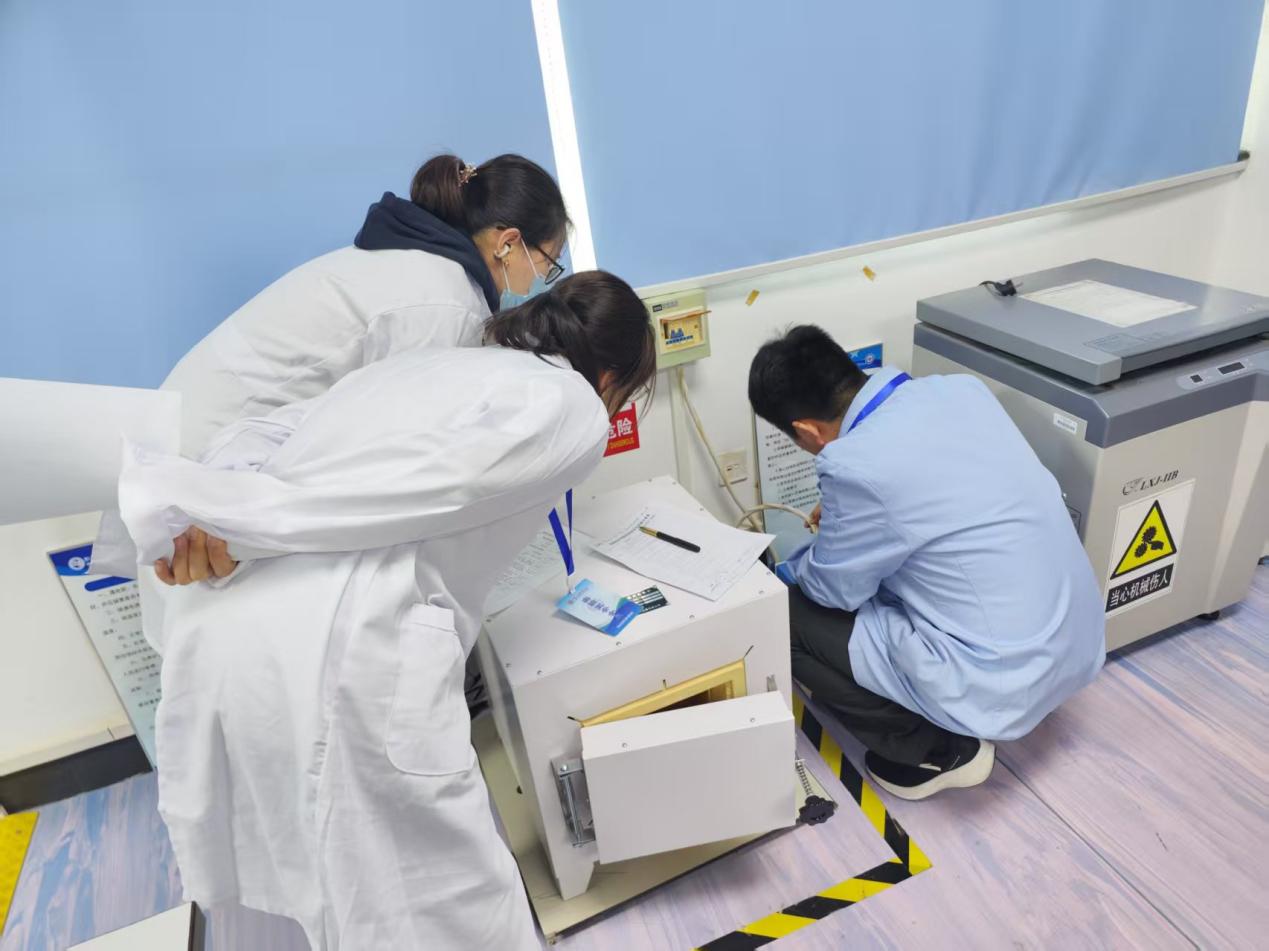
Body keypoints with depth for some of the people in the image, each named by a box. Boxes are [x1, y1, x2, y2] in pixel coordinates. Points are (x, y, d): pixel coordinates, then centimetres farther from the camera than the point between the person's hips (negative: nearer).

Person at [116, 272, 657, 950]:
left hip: (212, 630, 8)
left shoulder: (421, 361, 26)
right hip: (339, 659, -7)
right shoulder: (573, 408, 7)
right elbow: (422, 486, -8)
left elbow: (255, 440, 19)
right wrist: (184, 503, -6)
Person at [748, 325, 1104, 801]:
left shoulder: (856, 464, -24)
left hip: (1004, 678, -8)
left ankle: (938, 752, 8)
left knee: (788, 617, -1)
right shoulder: (959, 387, -1)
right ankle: (950, 727, 22)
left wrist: (790, 569, 16)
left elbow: (836, 589, -6)